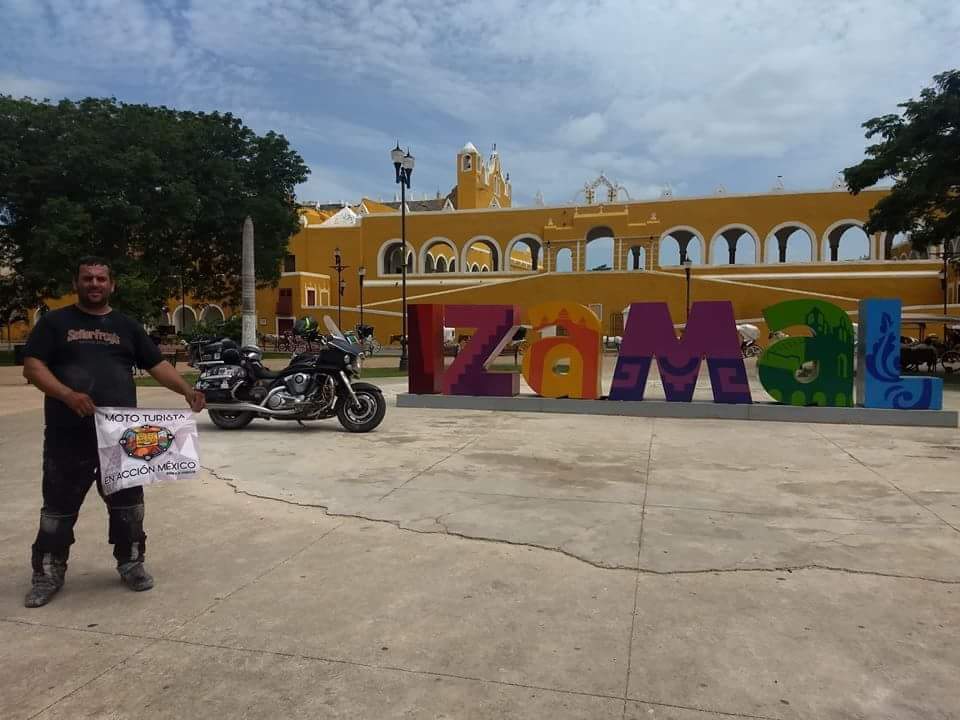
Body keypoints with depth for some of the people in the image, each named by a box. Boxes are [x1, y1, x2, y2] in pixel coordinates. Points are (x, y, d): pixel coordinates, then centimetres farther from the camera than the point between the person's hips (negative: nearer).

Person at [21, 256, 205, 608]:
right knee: (59, 507, 8)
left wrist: (187, 390, -7)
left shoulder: (126, 326, 12)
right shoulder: (54, 322, 5)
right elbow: (32, 366, -4)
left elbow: (157, 364, 9)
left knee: (127, 503, 10)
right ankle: (48, 574, 22)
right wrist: (67, 395, -21)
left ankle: (131, 563, 25)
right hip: (68, 435, -2)